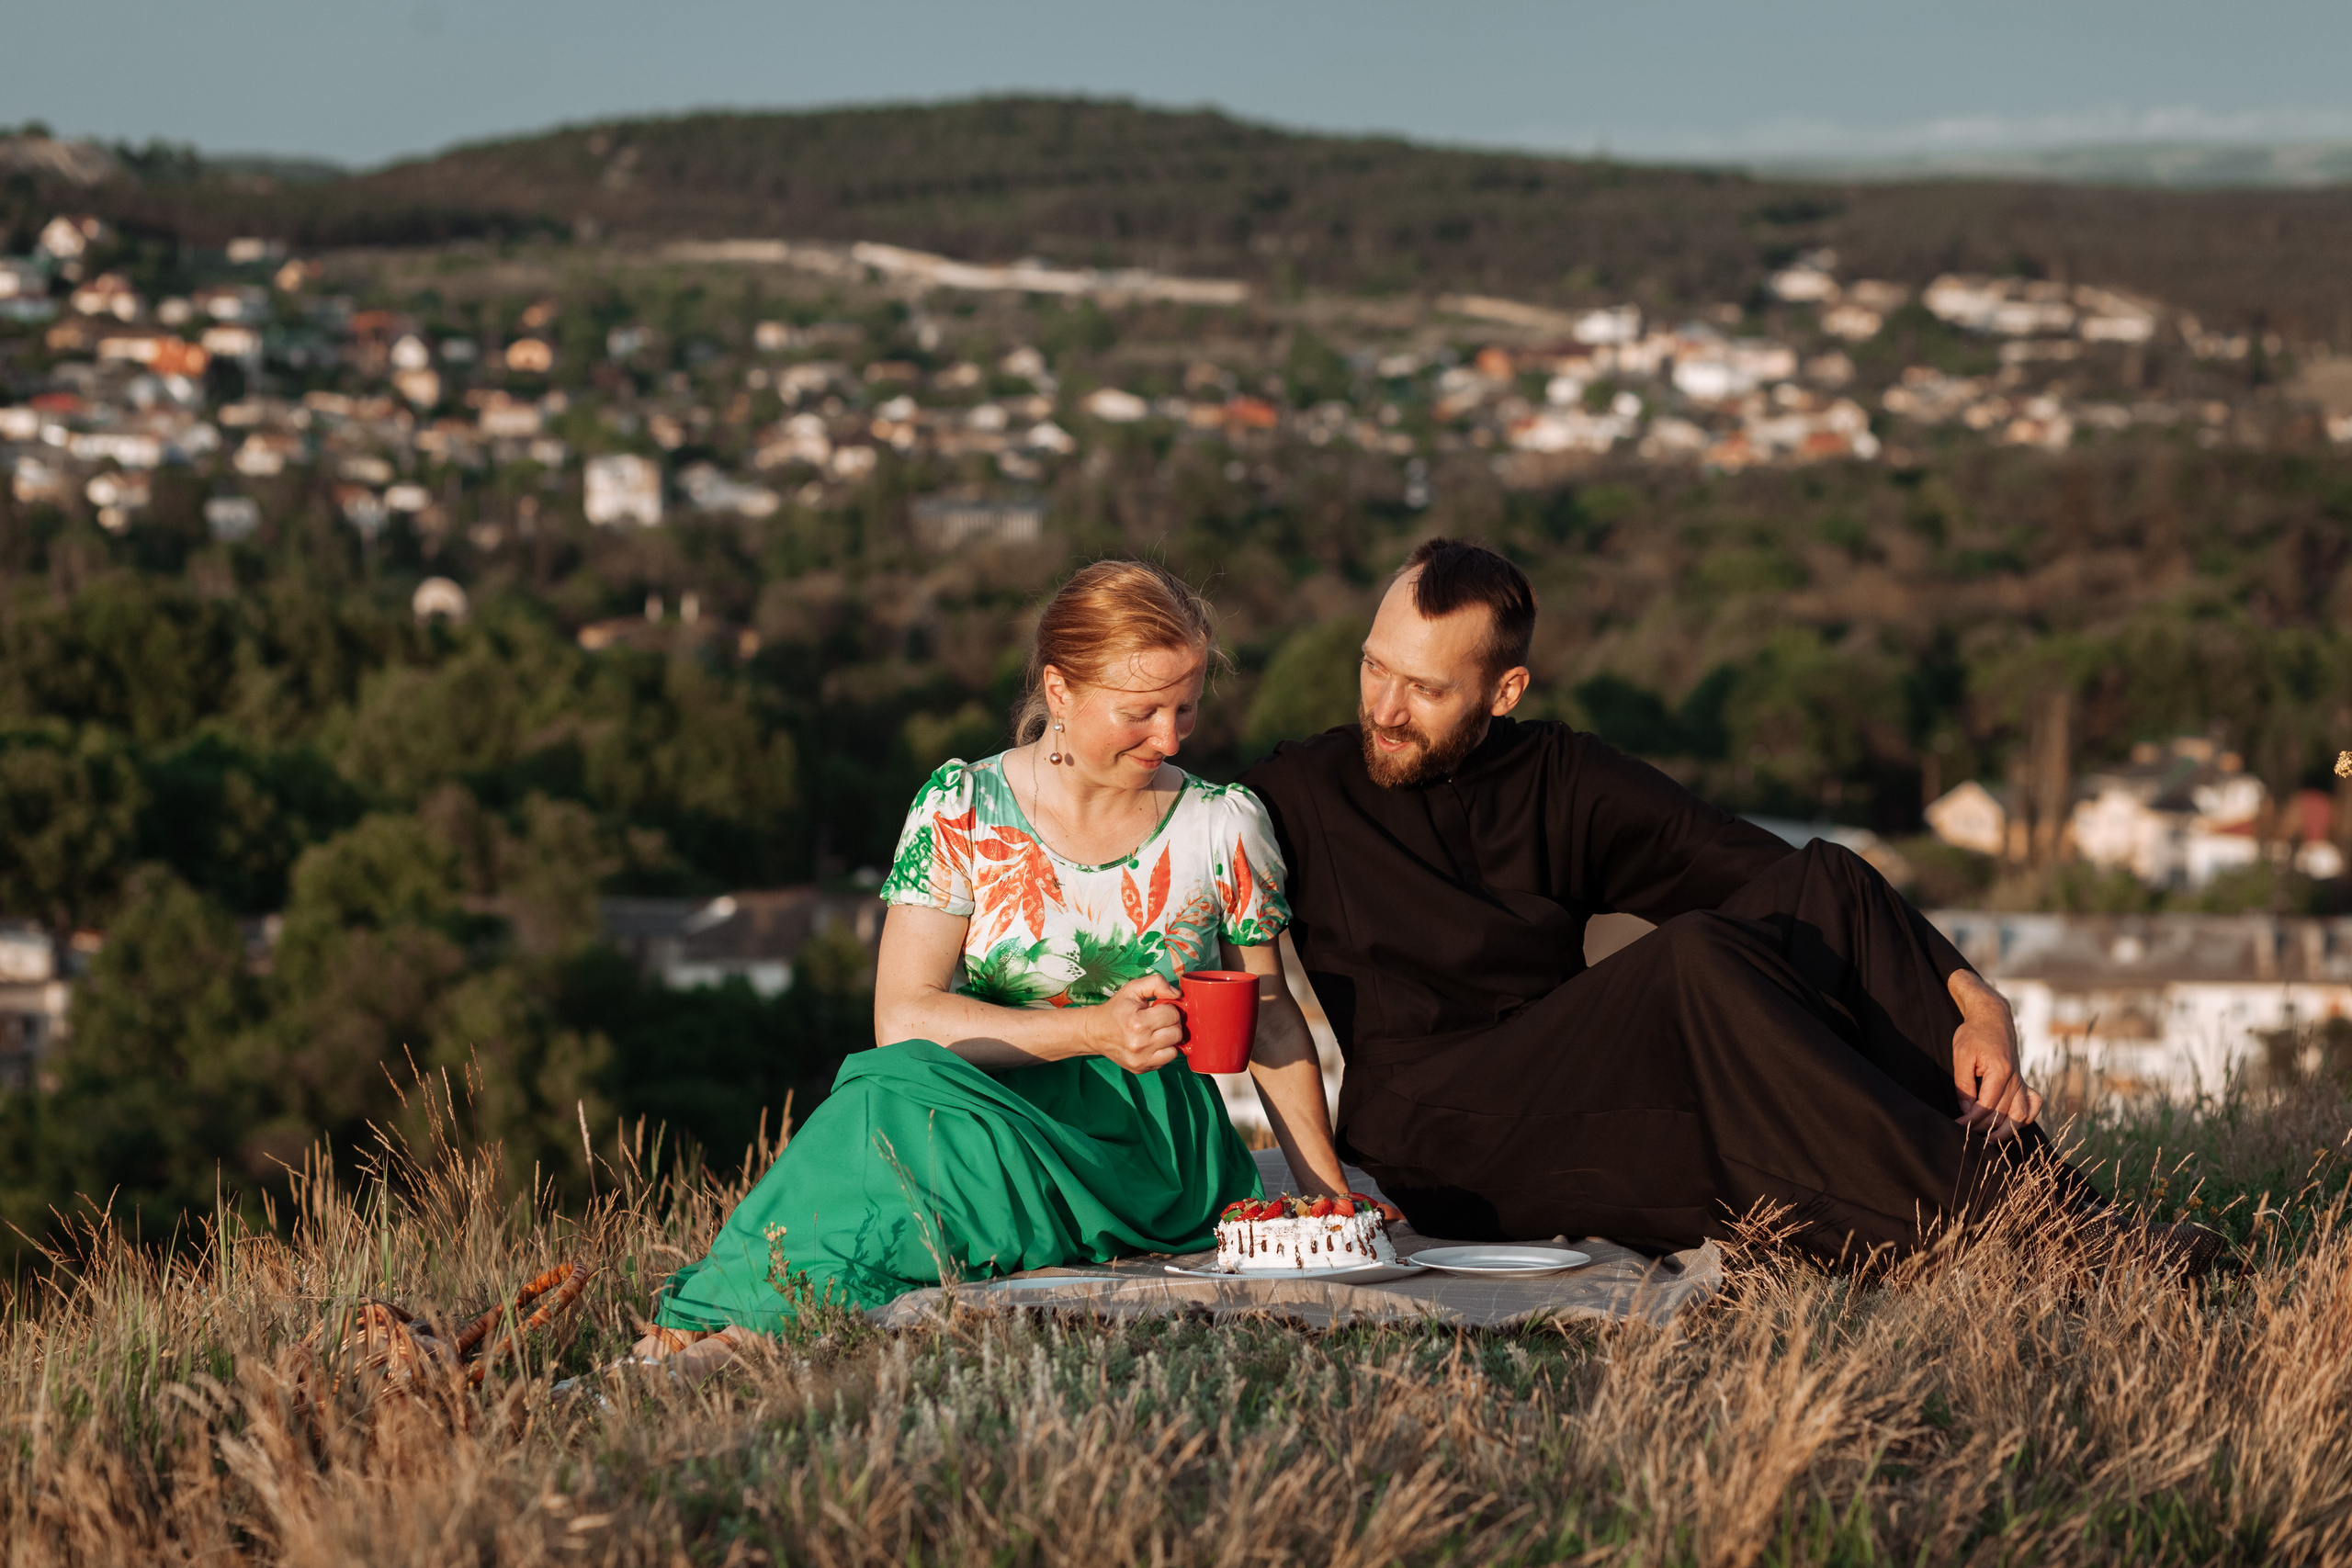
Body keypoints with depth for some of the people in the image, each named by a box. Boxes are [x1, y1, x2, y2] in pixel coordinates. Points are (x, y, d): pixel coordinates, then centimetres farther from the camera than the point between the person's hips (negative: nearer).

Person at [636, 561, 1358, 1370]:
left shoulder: (1227, 825, 6)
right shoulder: (962, 808, 1)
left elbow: (1272, 1023, 16)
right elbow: (903, 1016, -6)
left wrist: (1331, 1199, 10)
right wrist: (1090, 1031, -17)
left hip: (1151, 1153, 0)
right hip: (987, 1107, 1)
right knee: (905, 1086, -38)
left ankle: (717, 1326, -31)